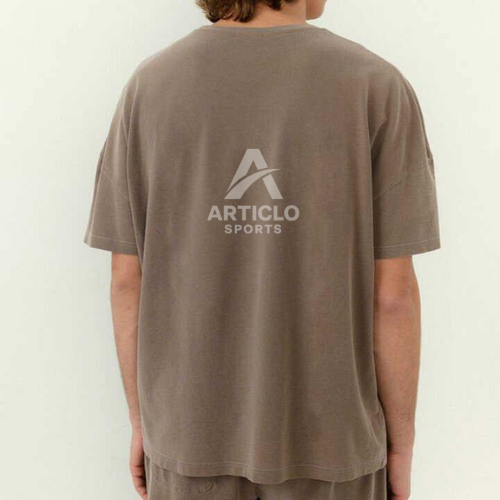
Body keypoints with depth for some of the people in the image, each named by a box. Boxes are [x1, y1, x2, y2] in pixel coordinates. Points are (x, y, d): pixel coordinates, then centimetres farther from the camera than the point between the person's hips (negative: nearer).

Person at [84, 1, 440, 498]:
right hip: (325, 436, -1)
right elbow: (391, 292, -14)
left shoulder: (149, 86, -7)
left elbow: (127, 278, -5)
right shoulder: (375, 87, -14)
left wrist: (142, 420, 8)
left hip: (192, 431, 2)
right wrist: (400, 443, 1)